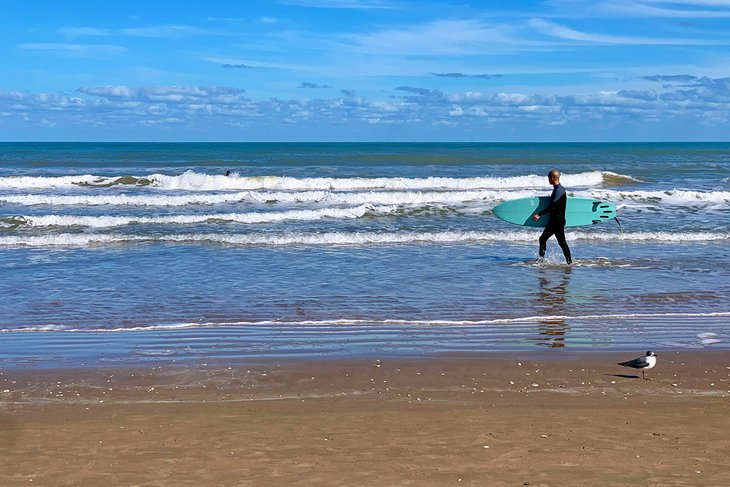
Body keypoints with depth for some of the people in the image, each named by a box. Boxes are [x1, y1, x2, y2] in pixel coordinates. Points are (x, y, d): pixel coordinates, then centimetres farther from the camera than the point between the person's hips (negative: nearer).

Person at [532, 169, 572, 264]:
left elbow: (552, 206, -26)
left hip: (558, 221, -10)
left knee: (562, 242, -3)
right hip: (553, 220, 10)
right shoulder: (557, 189, 13)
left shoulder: (559, 190, -18)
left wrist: (539, 214, -28)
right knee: (542, 238, 10)